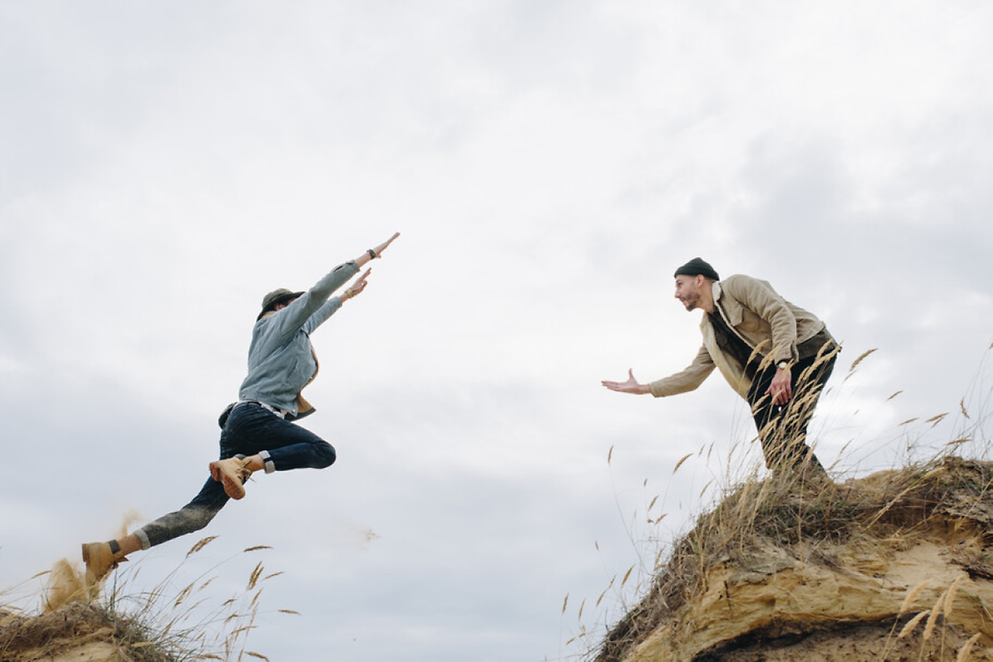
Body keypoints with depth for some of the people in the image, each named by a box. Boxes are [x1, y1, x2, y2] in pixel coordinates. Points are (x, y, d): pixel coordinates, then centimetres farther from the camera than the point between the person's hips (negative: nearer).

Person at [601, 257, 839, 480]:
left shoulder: (736, 285, -5)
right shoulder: (710, 330, 17)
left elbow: (782, 315, -16)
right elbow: (693, 375, 16)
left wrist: (783, 365, -27)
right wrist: (643, 388, 12)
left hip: (811, 345, -7)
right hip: (777, 364, 7)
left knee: (788, 429, -21)